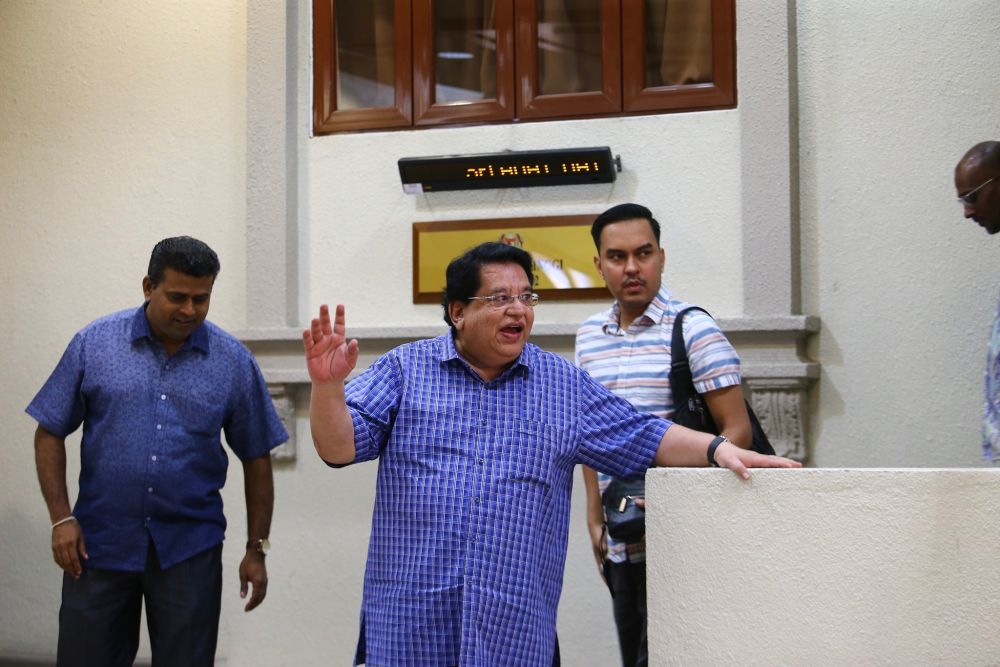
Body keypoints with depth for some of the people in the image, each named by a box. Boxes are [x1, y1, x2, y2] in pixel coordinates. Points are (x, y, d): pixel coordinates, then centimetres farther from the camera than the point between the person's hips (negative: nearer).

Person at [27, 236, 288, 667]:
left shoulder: (234, 362, -1)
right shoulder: (93, 344, -1)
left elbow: (256, 458, 4)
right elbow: (50, 434, 3)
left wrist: (257, 550, 3)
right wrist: (61, 518, -6)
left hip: (189, 550, 0)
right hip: (99, 545, 0)